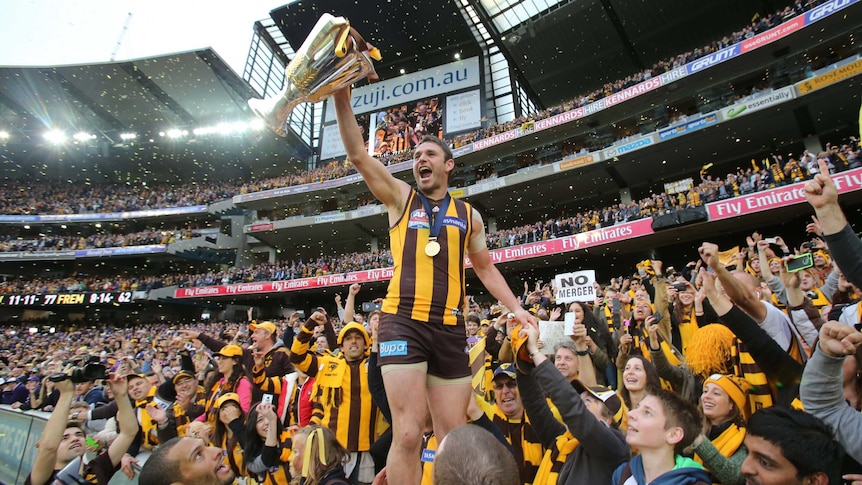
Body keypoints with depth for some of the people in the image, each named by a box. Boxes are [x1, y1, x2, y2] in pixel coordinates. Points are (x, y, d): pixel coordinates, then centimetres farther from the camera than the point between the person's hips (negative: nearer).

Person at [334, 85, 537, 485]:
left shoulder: (468, 215, 15)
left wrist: (516, 307, 12)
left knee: (454, 438, 8)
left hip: (450, 328, 3)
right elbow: (358, 156, -1)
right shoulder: (400, 197, 10)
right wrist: (342, 99, -10)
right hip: (403, 322, -2)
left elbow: (486, 268, 22)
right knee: (408, 434, -8)